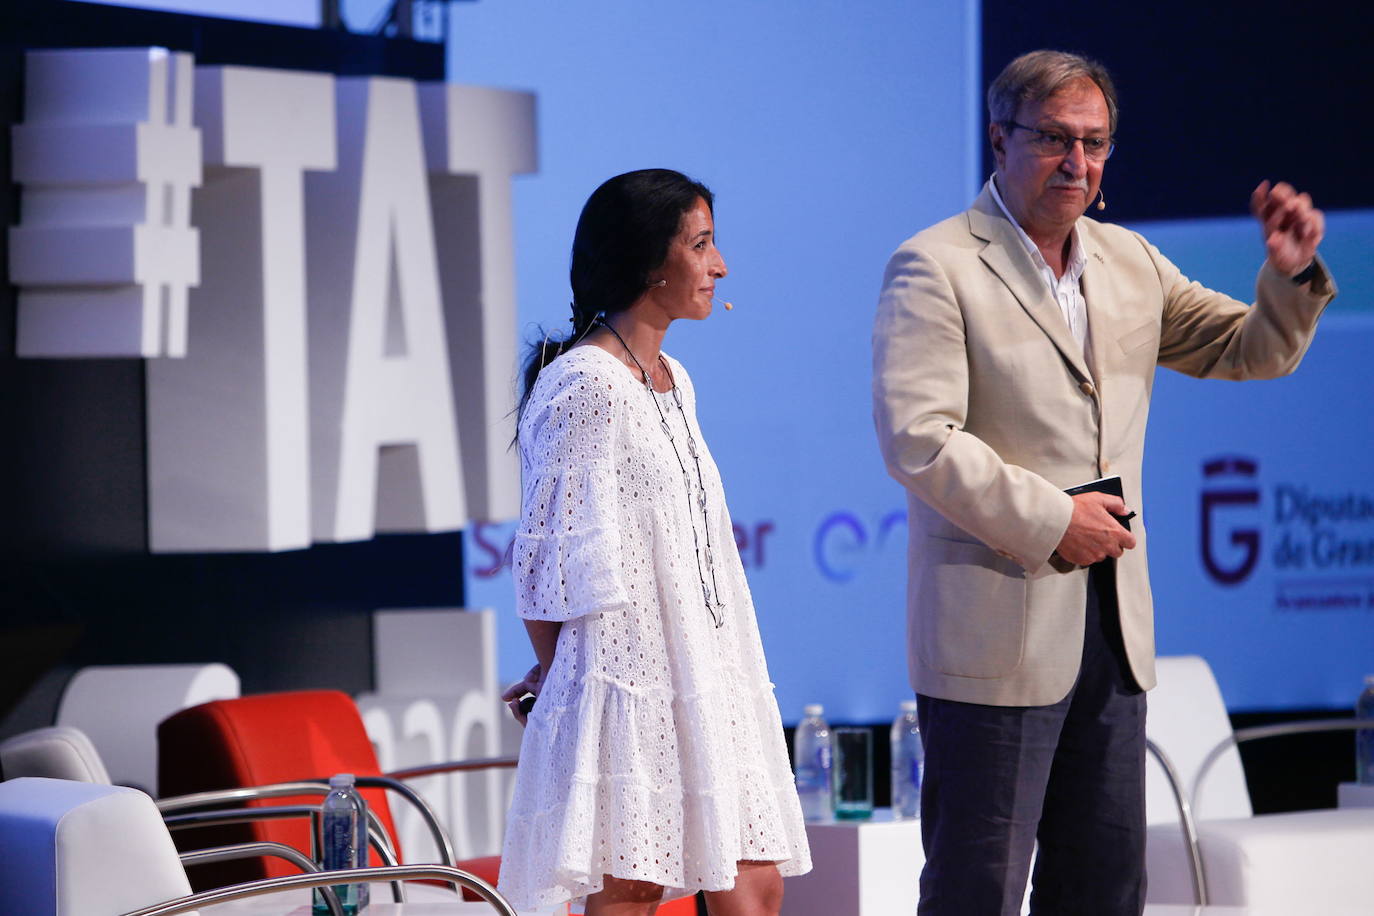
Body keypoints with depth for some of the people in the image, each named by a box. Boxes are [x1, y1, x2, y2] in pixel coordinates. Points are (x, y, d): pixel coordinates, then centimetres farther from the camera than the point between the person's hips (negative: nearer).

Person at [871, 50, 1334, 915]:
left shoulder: (1131, 263, 13)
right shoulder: (936, 268, -7)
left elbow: (1256, 352, 19)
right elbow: (916, 439, -16)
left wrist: (1291, 273, -2)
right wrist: (1049, 521, -16)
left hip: (1113, 619, 7)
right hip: (997, 628, -7)